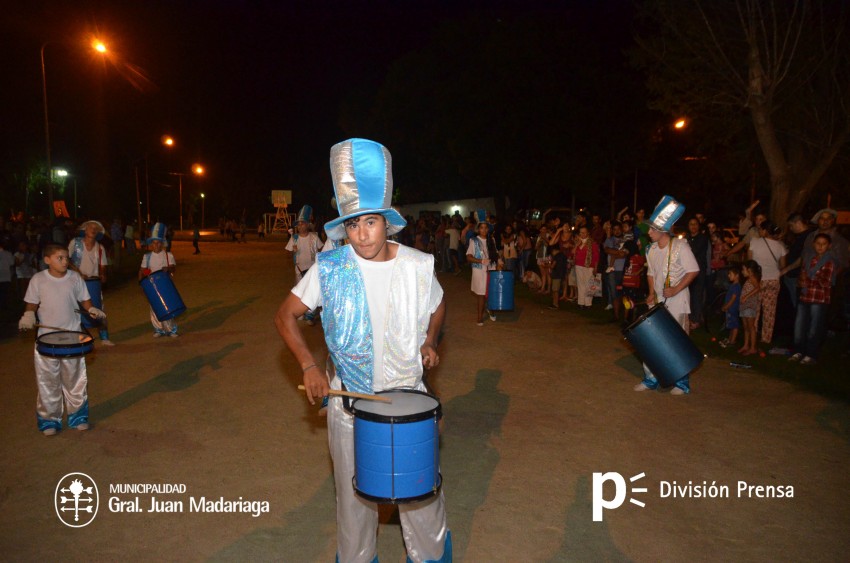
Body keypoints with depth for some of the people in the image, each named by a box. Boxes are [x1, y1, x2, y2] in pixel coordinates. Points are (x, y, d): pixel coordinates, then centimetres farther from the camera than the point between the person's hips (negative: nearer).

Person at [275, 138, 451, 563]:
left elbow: (437, 307, 13)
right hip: (349, 398, 0)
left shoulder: (419, 266, -7)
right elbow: (286, 315, -2)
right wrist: (309, 367, -14)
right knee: (354, 493, 16)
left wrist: (429, 342, -5)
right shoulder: (330, 268, -11)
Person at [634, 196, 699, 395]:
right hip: (657, 301, 6)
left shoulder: (680, 246, -14)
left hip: (677, 301, -6)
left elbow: (693, 270, -15)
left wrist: (675, 289, -23)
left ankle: (682, 383, 15)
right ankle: (651, 379, 18)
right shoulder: (652, 250, 5)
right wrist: (651, 293, 0)